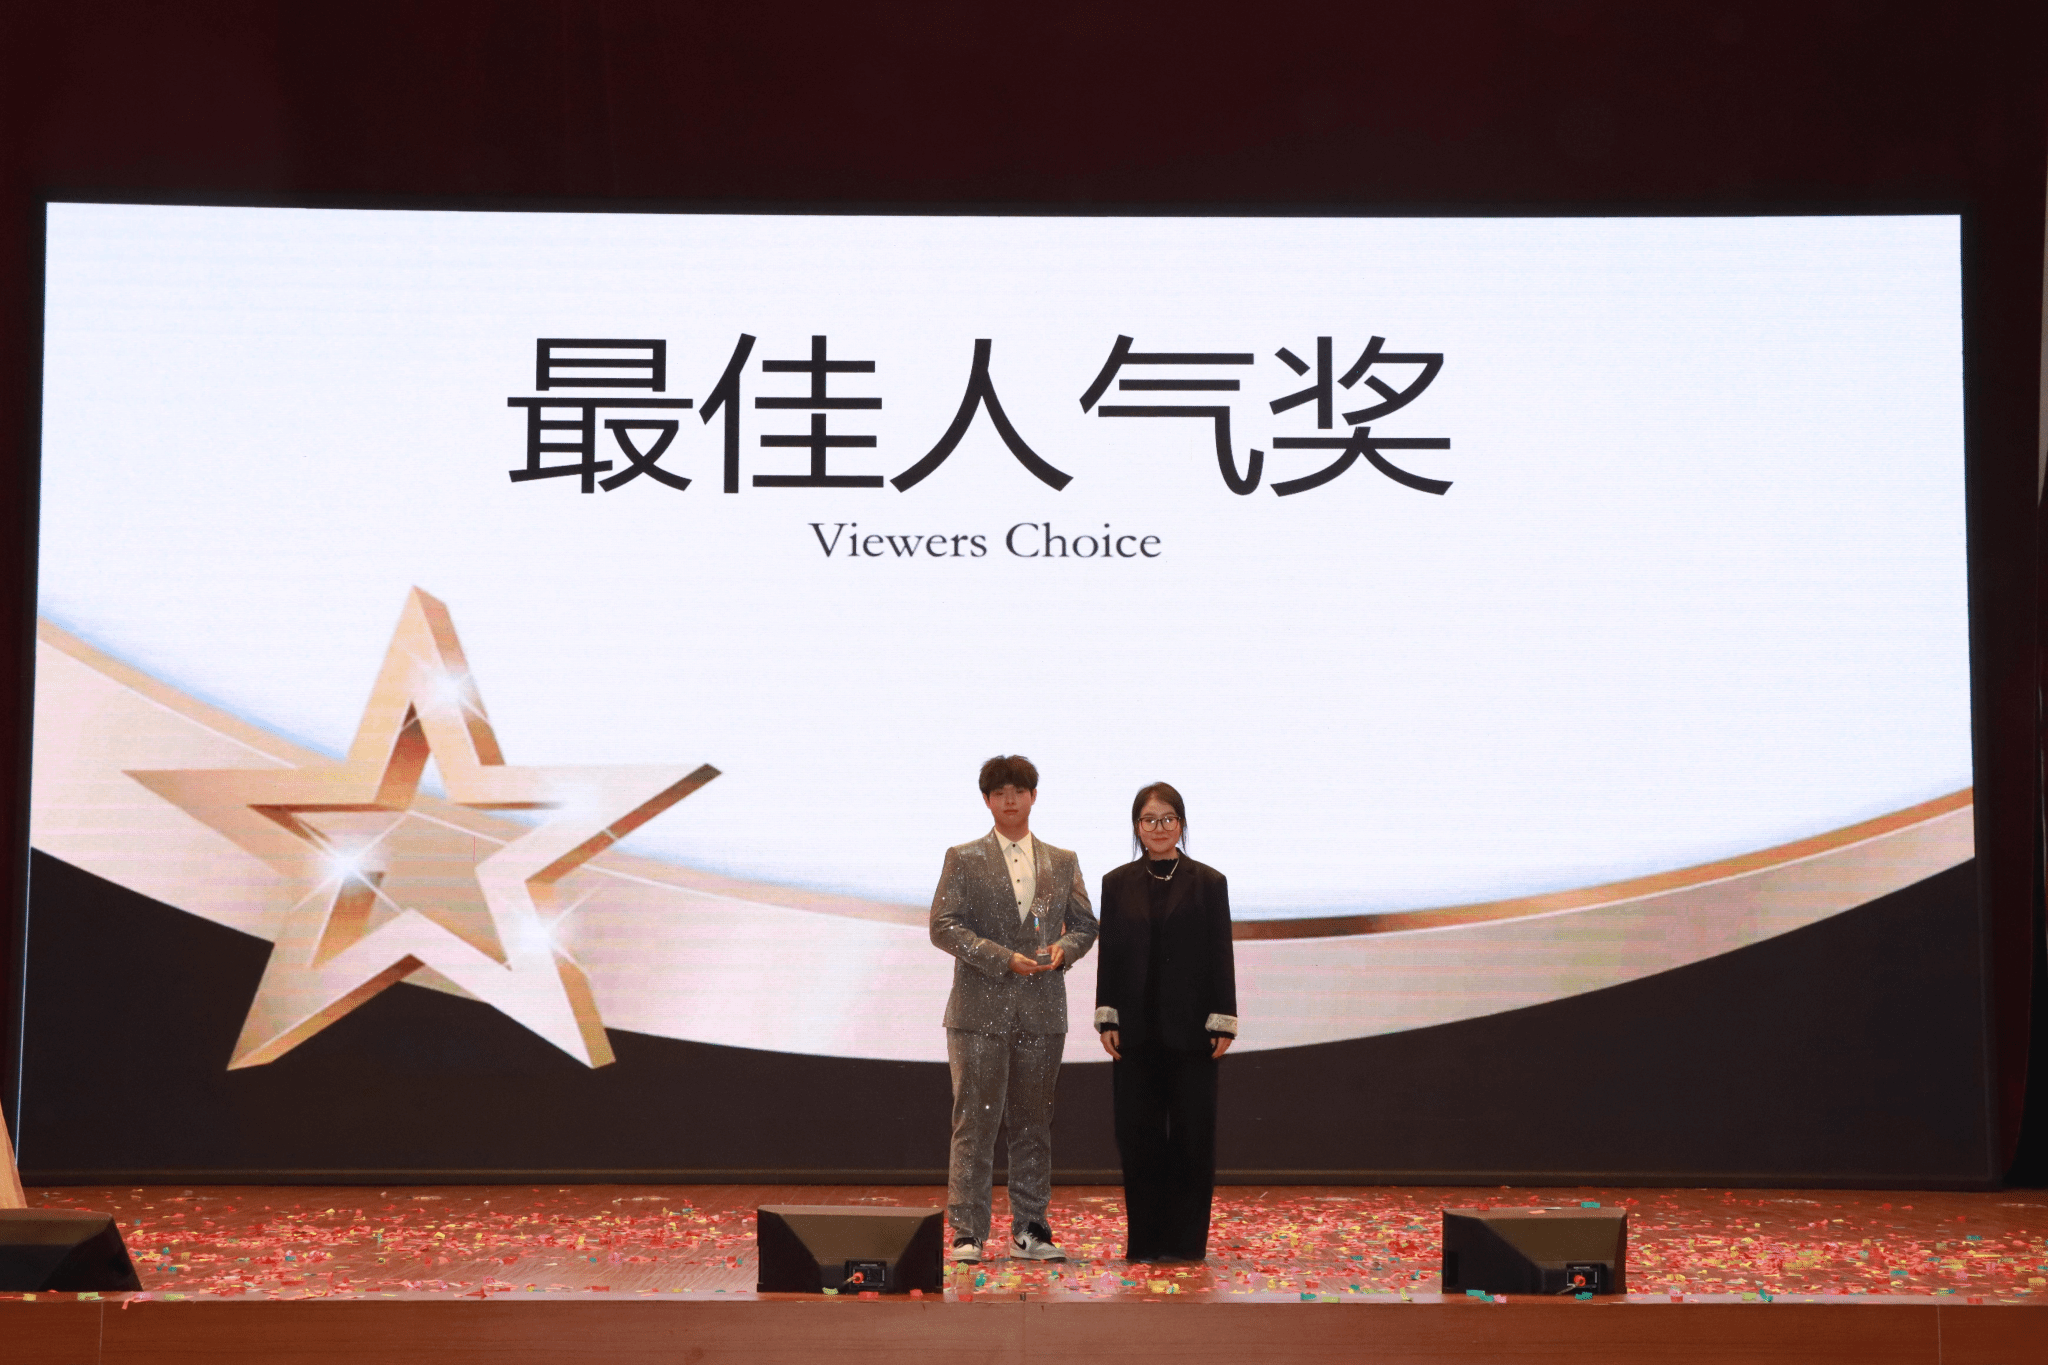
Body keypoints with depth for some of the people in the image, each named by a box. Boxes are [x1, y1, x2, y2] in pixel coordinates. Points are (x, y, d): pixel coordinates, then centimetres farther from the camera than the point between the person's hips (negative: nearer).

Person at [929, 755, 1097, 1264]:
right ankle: (967, 1234, 1)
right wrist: (1003, 959, -15)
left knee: (1034, 1124, 8)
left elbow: (1085, 925, 15)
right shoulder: (963, 859, 4)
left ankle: (1030, 1231, 15)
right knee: (975, 1122, -4)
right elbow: (943, 926, -5)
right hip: (980, 1011, -3)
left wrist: (1064, 949, -8)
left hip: (1042, 1012, 3)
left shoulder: (1062, 862, 14)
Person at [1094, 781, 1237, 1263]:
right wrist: (1107, 1019, -1)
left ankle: (1186, 1242, 9)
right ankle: (1144, 1242, 11)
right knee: (1138, 1134, 3)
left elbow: (1221, 955, 0)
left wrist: (1223, 1023, -6)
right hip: (1136, 1029, 2)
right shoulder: (1117, 883, 7)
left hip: (1190, 1029, -2)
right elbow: (1108, 953, 6)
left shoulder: (1208, 882, 1)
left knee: (1192, 1135, 1)